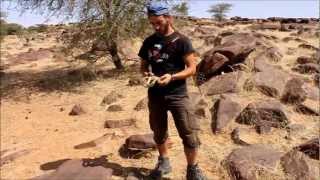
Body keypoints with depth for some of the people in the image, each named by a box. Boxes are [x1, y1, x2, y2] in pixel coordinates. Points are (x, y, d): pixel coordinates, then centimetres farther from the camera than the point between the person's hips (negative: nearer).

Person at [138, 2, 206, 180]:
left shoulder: (181, 40, -6)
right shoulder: (149, 42, 6)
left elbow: (192, 68, -9)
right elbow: (143, 64, 15)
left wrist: (172, 77, -24)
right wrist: (146, 73, -8)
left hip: (178, 95, -4)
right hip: (155, 95, 5)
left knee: (189, 134, -2)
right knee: (159, 132, 17)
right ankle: (164, 162, 38)